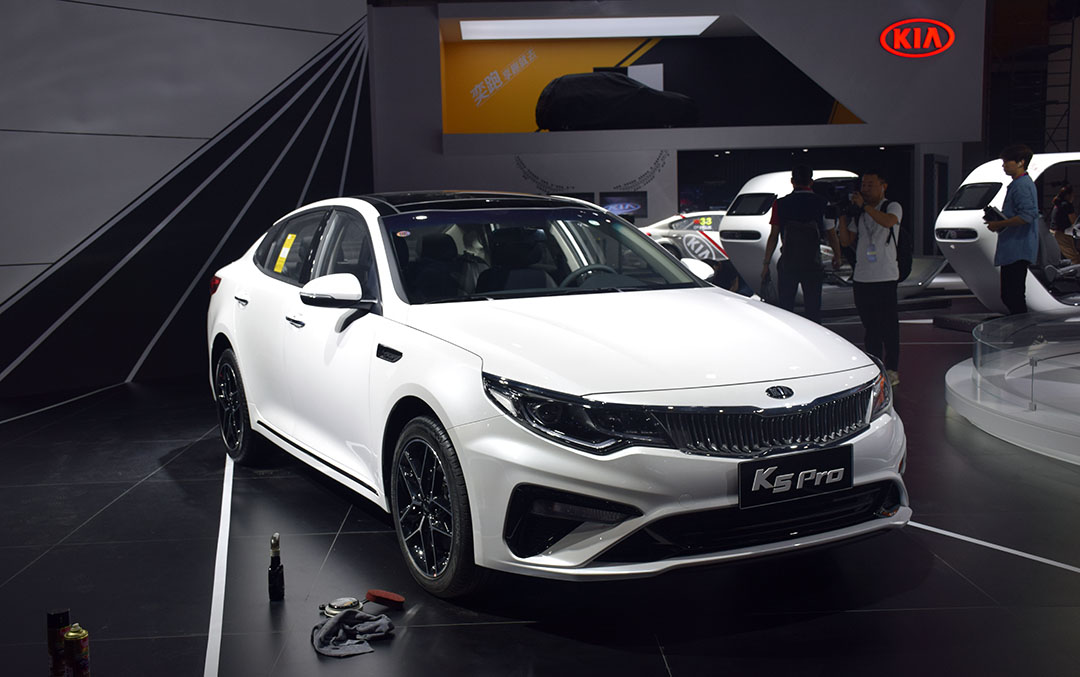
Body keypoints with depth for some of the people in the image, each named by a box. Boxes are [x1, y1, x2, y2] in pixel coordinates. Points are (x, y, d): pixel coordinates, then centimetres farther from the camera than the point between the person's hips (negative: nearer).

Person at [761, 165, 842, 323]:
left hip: (788, 263, 0)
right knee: (813, 309, 7)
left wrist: (766, 263, 2)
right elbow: (832, 236, 5)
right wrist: (837, 257, 21)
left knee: (784, 307, 8)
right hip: (813, 263, 0)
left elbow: (773, 237, -3)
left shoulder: (780, 204, -2)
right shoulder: (822, 204, -2)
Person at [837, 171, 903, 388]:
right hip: (862, 278, 5)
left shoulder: (893, 207, 0)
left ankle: (892, 369, 5)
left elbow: (888, 221, -24)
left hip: (886, 277, -5)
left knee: (889, 325, -3)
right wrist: (843, 216, 0)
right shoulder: (858, 213, 14)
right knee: (869, 325, 9)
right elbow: (846, 241, 10)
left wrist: (864, 205, -21)